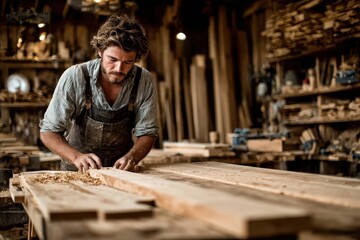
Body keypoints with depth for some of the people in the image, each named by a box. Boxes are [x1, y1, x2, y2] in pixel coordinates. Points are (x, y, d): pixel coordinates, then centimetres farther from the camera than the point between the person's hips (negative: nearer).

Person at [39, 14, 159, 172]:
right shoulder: (74, 78, -18)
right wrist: (77, 157, -28)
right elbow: (48, 132, -11)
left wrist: (131, 157, -24)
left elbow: (147, 133, -5)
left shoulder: (146, 82, -13)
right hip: (78, 171, -2)